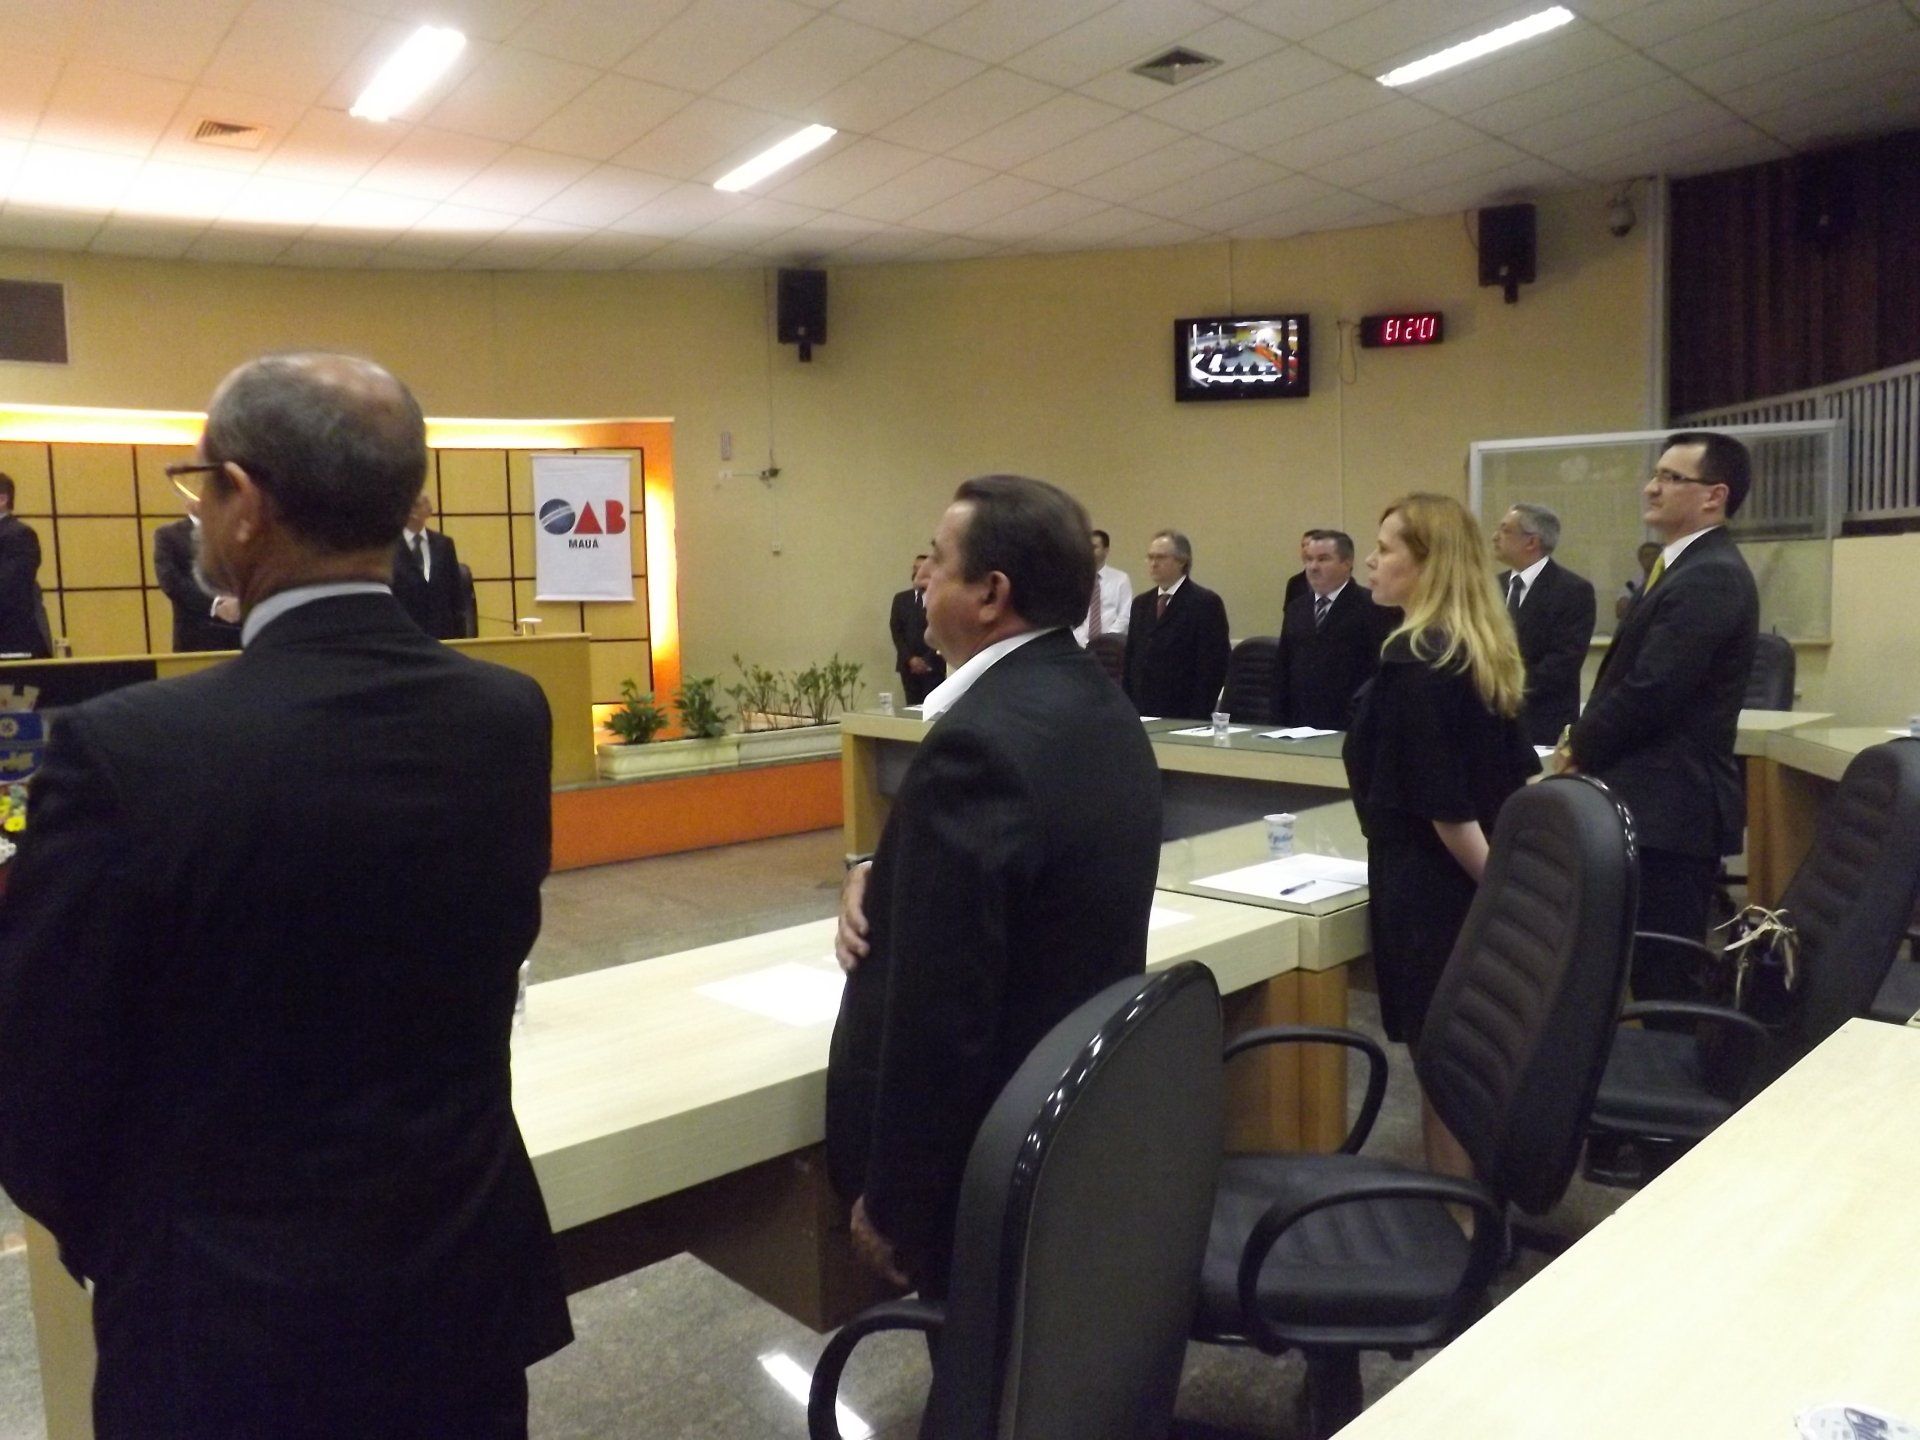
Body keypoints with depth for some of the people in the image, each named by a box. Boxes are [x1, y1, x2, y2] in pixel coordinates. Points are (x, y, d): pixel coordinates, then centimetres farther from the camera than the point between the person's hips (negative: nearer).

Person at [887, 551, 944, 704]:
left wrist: (927, 660, -9)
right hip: (908, 665, 3)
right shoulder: (901, 599, 12)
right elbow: (896, 632, 7)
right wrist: (910, 659, -5)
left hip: (933, 666, -3)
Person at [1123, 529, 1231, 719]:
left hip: (1183, 714, -5)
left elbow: (1213, 666, -11)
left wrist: (1198, 716, -16)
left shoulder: (1206, 603, -6)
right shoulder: (1141, 603, 14)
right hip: (1142, 713, 5)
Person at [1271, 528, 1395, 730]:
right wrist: (1279, 721, 8)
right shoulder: (1295, 609, 15)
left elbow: (1382, 669, -9)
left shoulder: (1373, 608, -4)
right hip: (1300, 725, 5)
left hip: (1350, 728, -5)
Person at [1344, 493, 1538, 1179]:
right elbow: (1514, 774, 14)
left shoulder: (1413, 658, -19)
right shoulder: (1484, 648, 9)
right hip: (1479, 877, 9)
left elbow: (1442, 804, -20)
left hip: (1429, 885, -9)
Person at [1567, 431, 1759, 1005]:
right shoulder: (1689, 567, 17)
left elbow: (1650, 690, -23)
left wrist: (1581, 749, -7)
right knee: (1658, 967, 17)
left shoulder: (1710, 576, -17)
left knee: (1664, 975, -2)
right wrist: (1588, 738, 1)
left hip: (1669, 804, -10)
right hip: (1663, 799, 10)